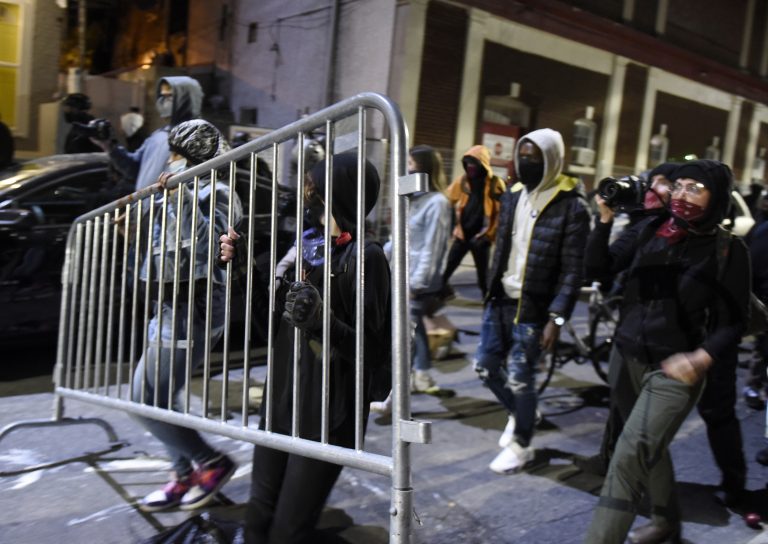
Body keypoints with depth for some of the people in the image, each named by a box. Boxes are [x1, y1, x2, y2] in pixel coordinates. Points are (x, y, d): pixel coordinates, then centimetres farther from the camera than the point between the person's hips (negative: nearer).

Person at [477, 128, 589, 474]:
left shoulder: (571, 206, -13)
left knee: (519, 377, 1)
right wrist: (491, 291, 14)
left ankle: (521, 444, 23)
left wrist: (556, 317, -19)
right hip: (500, 301, 7)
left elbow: (573, 270, -14)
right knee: (485, 366, 12)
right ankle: (519, 413, 38)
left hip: (533, 308, -7)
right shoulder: (512, 197, 8)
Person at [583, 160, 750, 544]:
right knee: (649, 449, 21)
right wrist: (605, 220, -7)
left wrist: (702, 358, -23)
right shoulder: (655, 231, 3)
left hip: (674, 369, -5)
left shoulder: (729, 250, -7)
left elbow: (733, 323, -7)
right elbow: (601, 265, 4)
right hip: (628, 357, 5)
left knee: (631, 453, -17)